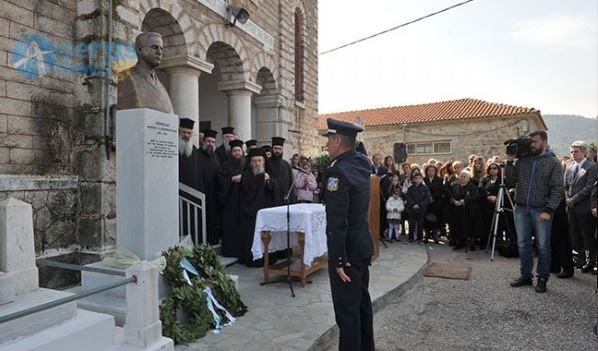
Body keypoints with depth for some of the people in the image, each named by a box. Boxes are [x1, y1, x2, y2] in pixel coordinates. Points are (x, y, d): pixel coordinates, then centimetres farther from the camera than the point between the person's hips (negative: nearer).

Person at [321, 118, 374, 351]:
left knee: (347, 308, 2)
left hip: (348, 248, -9)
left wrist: (339, 259, -19)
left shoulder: (337, 171, -21)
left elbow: (337, 222, -23)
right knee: (362, 300, 21)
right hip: (363, 244, 9)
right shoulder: (362, 162, 3)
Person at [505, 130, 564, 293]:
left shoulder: (553, 162, 0)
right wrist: (509, 162, -3)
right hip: (521, 209, 3)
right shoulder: (522, 160, 9)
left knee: (543, 246, 5)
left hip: (541, 211, -3)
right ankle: (526, 275, 22)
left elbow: (557, 189, -6)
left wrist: (549, 210, -14)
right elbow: (510, 181, 5)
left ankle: (542, 279, 18)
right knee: (523, 244, 9)